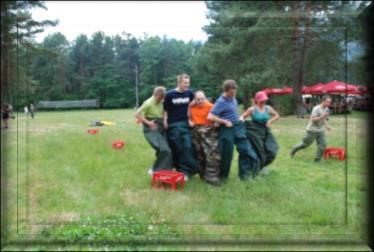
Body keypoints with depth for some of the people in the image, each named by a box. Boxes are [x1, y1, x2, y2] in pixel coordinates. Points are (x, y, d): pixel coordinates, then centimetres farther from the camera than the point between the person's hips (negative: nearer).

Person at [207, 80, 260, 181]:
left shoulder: (233, 99, 4)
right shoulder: (220, 102, -19)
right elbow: (210, 116, -25)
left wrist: (238, 120, 15)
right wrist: (225, 121, -21)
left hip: (238, 127, 7)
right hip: (227, 129, -7)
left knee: (245, 149, 7)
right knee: (226, 154, 3)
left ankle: (245, 173, 19)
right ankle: (222, 176, 22)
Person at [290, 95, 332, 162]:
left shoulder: (326, 109, 5)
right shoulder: (316, 109, -21)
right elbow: (313, 119, -24)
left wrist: (327, 126, 6)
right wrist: (322, 116, -31)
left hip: (320, 130, 7)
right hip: (312, 130, -7)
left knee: (323, 145, -3)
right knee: (306, 143, 6)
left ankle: (317, 159, 9)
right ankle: (294, 150, 29)